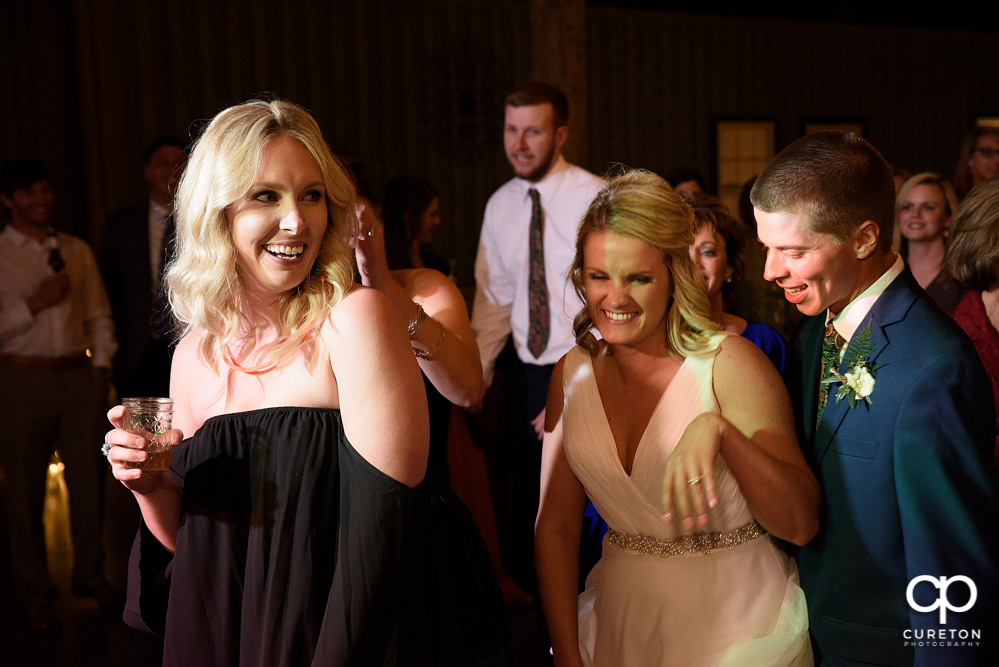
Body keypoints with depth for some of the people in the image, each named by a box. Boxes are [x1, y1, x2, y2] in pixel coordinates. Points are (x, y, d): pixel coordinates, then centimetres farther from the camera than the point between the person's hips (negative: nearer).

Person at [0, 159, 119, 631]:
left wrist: (101, 368, 5)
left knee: (89, 478, 6)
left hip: (79, 375, 3)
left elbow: (99, 316, 14)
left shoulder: (77, 250, 11)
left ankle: (90, 576, 24)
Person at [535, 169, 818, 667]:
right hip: (621, 625, 3)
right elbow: (555, 528, -1)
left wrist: (719, 430, -35)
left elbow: (801, 524, -21)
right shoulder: (572, 374, -5)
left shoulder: (729, 362, -17)